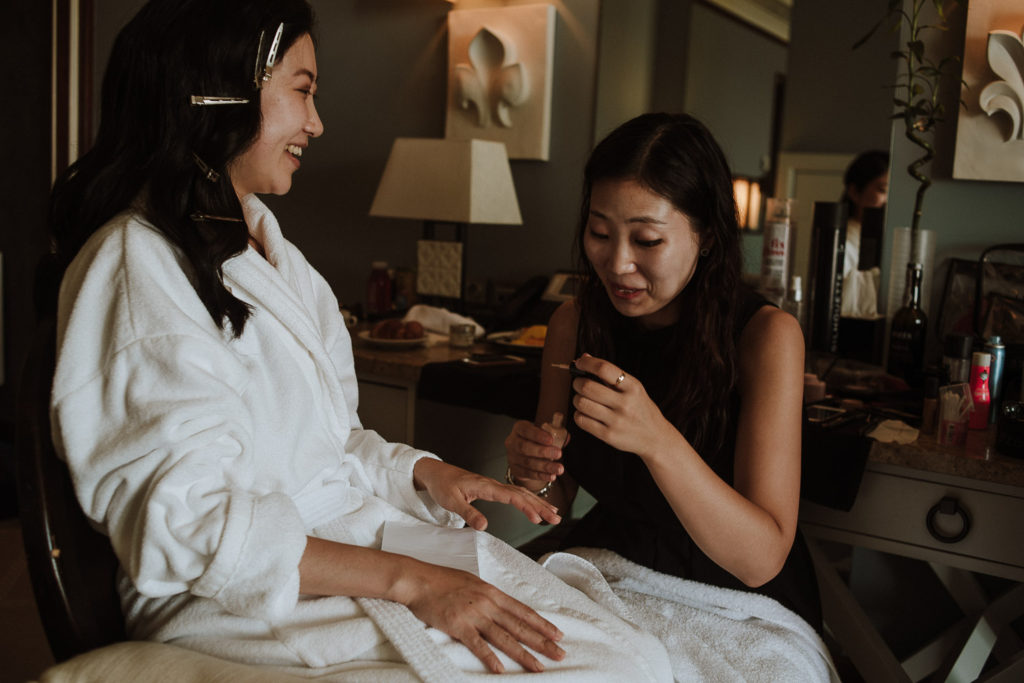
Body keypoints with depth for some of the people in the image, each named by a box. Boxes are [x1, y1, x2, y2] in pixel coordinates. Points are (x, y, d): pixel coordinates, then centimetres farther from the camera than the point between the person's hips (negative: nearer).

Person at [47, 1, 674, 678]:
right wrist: (407, 579, -25)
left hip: (356, 532, 8)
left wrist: (423, 471, 2)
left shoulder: (273, 254, 18)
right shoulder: (137, 263, -12)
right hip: (238, 597, -8)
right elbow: (186, 522, -20)